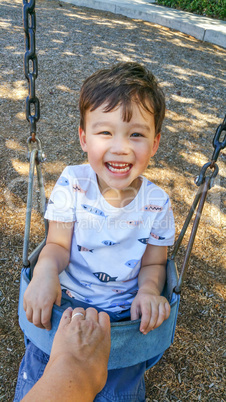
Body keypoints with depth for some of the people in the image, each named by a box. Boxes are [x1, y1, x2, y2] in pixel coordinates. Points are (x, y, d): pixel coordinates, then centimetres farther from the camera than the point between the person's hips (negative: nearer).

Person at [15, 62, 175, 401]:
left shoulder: (157, 203, -12)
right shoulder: (72, 184, -14)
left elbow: (153, 263, -1)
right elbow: (59, 245, -10)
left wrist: (150, 289, -22)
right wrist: (46, 270, -31)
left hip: (124, 311, 1)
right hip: (65, 299, 0)